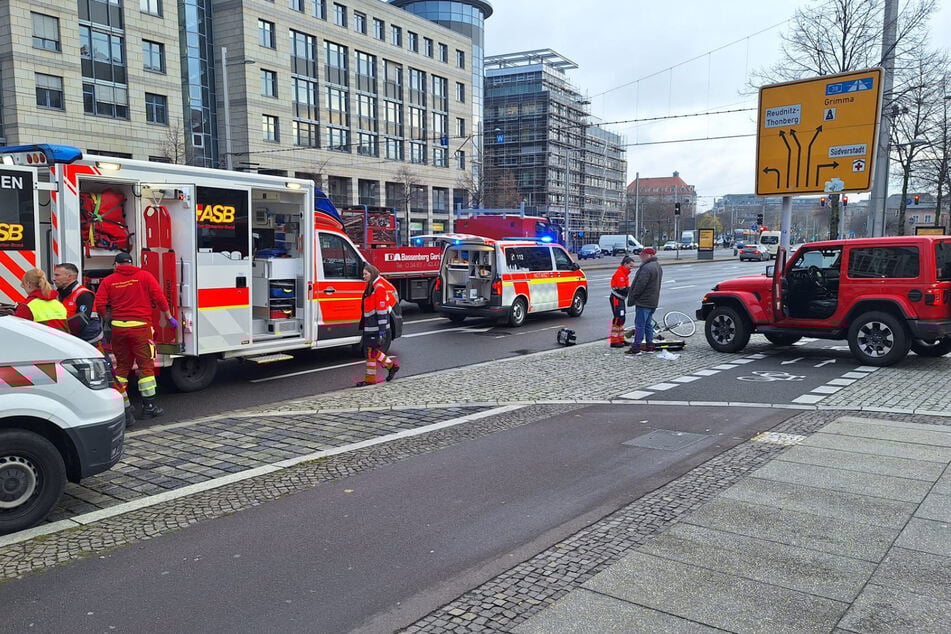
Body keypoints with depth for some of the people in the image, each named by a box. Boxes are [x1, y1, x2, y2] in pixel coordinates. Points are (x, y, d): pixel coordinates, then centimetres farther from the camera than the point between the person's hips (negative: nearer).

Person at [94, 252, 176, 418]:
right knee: (146, 365, 0)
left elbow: (99, 306, 1)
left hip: (118, 327, 3)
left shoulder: (109, 280, 8)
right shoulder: (145, 276, 1)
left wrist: (110, 317, 19)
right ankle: (149, 405, -1)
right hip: (140, 325, -3)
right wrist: (169, 317, 7)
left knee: (122, 365, 14)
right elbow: (159, 298, -3)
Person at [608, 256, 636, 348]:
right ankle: (614, 341, -9)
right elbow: (622, 289, -22)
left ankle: (620, 339, 23)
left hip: (621, 299, 11)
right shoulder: (619, 273, -17)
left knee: (622, 319, 15)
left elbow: (626, 287, 14)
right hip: (616, 298, -11)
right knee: (617, 319, -11)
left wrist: (631, 289, -4)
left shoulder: (625, 273, 16)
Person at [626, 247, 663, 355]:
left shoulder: (647, 268, -20)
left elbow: (640, 285, -22)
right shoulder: (658, 267, 15)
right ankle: (649, 346, 19)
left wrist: (631, 298, -12)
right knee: (648, 324, 15)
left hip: (643, 301, -10)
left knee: (639, 325, -6)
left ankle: (636, 347, -4)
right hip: (653, 301, 10)